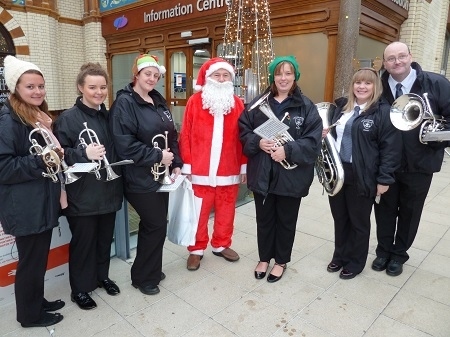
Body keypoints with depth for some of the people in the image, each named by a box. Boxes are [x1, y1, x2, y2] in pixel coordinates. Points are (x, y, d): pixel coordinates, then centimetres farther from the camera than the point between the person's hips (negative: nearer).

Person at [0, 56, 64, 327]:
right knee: (31, 260, 7)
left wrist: (57, 154, 1)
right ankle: (30, 314, 27)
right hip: (24, 206, -8)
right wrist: (40, 161, -27)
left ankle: (38, 301, 38)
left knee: (40, 257, 19)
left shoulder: (41, 117, 10)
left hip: (43, 200, 8)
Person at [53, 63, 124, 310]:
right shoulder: (68, 118, -11)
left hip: (108, 190, 6)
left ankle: (102, 276, 40)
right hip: (82, 195, -5)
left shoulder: (107, 116, 7)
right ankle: (79, 289, 29)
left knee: (105, 238, 18)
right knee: (83, 241, 10)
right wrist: (83, 154, -26)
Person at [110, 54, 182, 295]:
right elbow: (125, 144, -22)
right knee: (156, 225, -1)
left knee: (154, 224, 16)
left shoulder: (159, 101, 12)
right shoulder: (124, 103, -12)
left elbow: (172, 135, 14)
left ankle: (151, 270, 35)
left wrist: (176, 163, 4)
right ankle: (143, 277, 20)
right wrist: (157, 156, -19)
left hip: (161, 174, 8)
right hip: (140, 178, -7)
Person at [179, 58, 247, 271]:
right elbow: (186, 136, -4)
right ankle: (196, 249, 28)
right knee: (198, 214, 9)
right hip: (200, 171, -2)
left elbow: (242, 138, 5)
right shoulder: (195, 102, -3)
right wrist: (186, 166, -6)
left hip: (229, 171, 3)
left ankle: (221, 245, 34)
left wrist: (244, 166, 5)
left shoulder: (237, 104, 5)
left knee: (226, 212, 15)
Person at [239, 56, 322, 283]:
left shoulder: (306, 107, -4)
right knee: (264, 219, 17)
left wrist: (288, 150, -23)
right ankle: (264, 258, 38)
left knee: (286, 220, 14)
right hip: (262, 174, 2)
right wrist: (258, 143, -15)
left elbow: (313, 141, -10)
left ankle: (281, 261, 36)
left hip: (291, 176, -2)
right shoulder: (258, 103, 4)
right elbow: (244, 130, 4)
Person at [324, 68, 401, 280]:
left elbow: (390, 147, -11)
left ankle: (355, 262, 30)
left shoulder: (383, 112, -9)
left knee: (358, 222, 11)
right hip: (337, 172, 5)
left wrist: (384, 179, -13)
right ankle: (339, 256, 36)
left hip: (362, 177, -5)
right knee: (339, 218, 17)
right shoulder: (342, 107, 9)